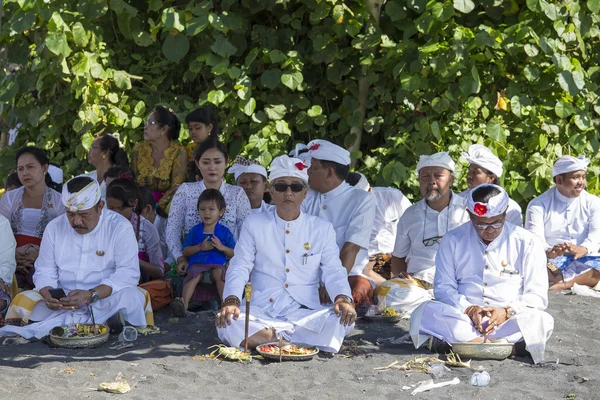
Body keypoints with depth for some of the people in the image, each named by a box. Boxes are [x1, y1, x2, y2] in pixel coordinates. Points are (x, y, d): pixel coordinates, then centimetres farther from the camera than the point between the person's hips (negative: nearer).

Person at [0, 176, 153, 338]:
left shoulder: (120, 228, -5)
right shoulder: (54, 228, 8)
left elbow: (128, 273, -14)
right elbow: (44, 272, 8)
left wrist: (91, 295, -27)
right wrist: (48, 294, -17)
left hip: (106, 299, -2)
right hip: (63, 302, 2)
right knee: (23, 301, -27)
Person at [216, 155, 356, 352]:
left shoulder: (322, 229, 11)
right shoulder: (254, 223, 10)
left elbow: (333, 271, 3)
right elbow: (239, 267, 4)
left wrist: (343, 298, -20)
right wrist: (231, 300, -17)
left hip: (305, 314, 1)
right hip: (261, 312, 0)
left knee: (343, 319, -30)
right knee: (227, 323, -32)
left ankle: (271, 336, -24)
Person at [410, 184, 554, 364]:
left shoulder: (527, 243, 6)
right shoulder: (453, 240, 10)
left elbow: (537, 295, 3)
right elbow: (443, 288, 7)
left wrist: (507, 312, -16)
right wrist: (468, 309, -14)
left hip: (509, 320, -1)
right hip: (463, 318, 1)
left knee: (541, 321, -34)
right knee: (424, 312, -29)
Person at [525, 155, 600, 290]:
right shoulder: (539, 205, 4)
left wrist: (583, 249, -31)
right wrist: (549, 251, -33)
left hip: (584, 261, 1)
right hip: (550, 261, -1)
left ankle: (560, 285, -34)